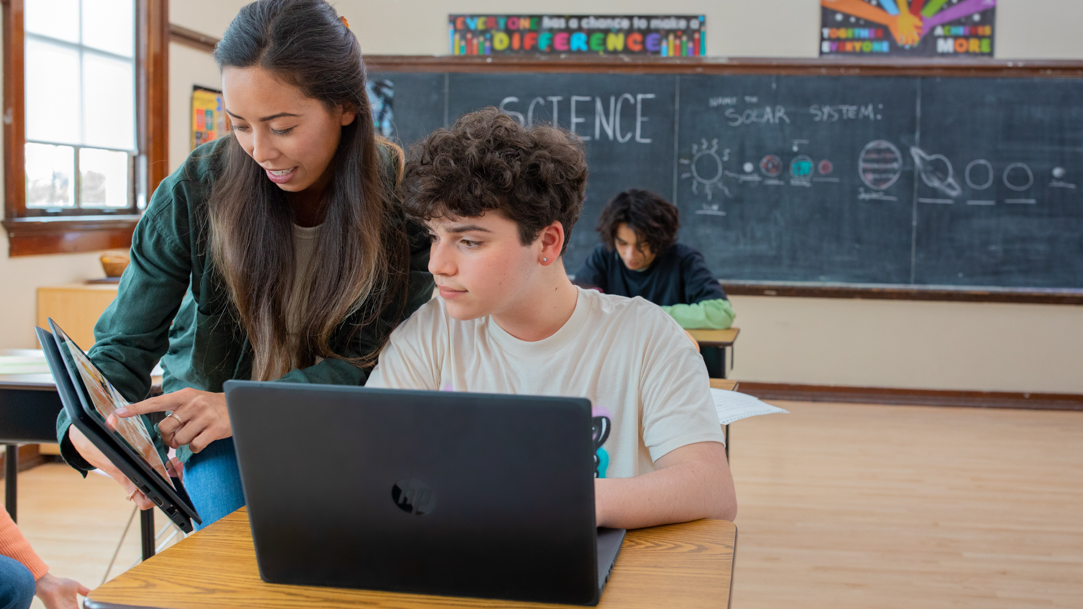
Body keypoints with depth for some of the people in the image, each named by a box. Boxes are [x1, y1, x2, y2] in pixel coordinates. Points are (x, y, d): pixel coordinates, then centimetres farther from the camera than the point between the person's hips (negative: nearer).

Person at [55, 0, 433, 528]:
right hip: (211, 401, 0)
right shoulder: (196, 189, -17)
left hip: (336, 420, 1)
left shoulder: (404, 195, -18)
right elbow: (127, 341, -11)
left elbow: (382, 354, -20)